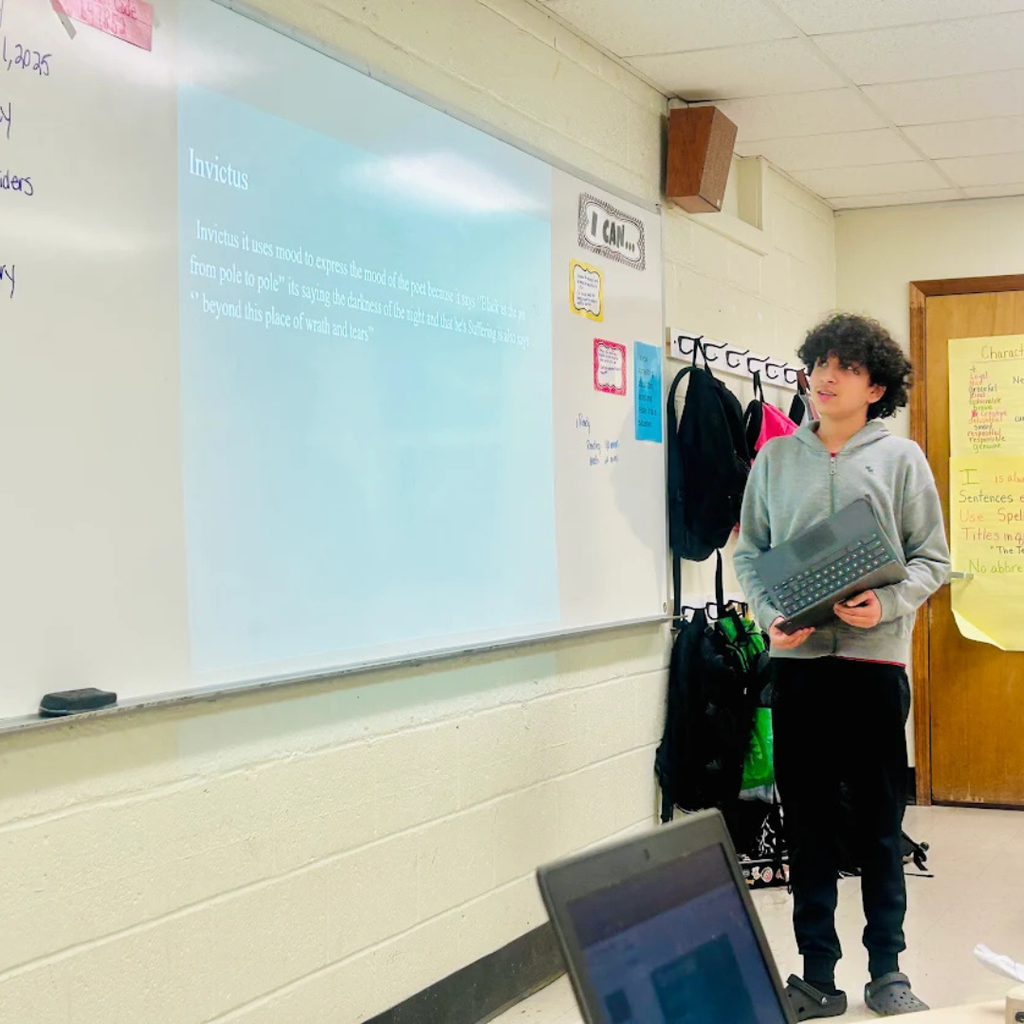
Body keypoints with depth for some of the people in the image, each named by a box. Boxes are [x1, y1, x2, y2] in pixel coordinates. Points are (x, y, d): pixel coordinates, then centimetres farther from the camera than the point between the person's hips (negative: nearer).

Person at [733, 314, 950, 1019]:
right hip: (797, 658, 2)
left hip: (875, 658, -1)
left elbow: (932, 558, 2)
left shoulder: (901, 459, 2)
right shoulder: (775, 458, 7)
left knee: (880, 823, 7)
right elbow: (749, 551, 9)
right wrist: (771, 613, -8)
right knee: (808, 827, 7)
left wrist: (886, 604, -16)